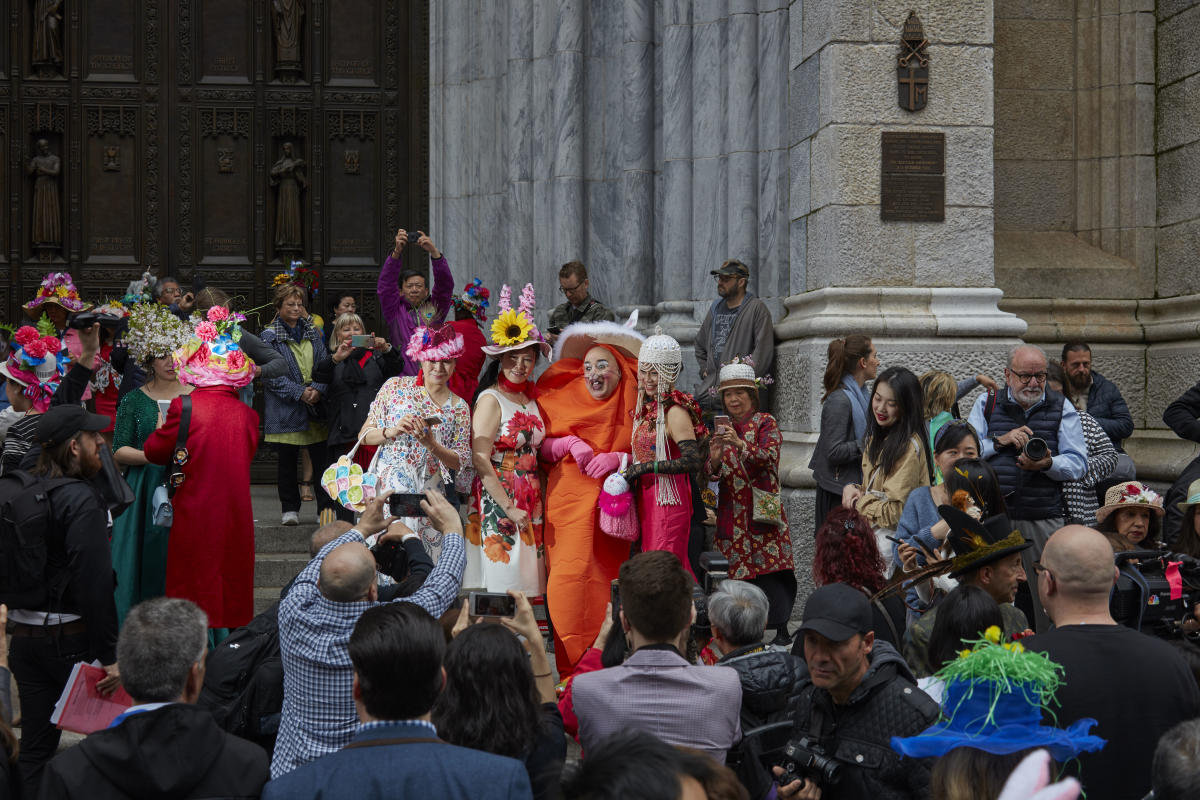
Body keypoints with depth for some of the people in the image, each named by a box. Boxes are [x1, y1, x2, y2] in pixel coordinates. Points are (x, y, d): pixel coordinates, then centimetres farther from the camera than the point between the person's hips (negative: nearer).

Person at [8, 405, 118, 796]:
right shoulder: (81, 501, -16)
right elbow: (95, 584, -22)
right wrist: (110, 655, -21)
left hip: (24, 635, 7)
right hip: (71, 636, -7)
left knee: (35, 746, 11)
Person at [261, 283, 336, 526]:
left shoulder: (313, 332, 12)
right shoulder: (270, 336, -1)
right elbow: (272, 374, -8)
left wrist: (318, 390, -10)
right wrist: (299, 393, -17)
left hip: (316, 406, 3)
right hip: (285, 409, -3)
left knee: (322, 459, -1)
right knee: (287, 460, 5)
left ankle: (326, 508, 5)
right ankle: (290, 509, 16)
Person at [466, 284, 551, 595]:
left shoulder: (531, 398, 11)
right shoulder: (490, 399, -10)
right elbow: (480, 461, -15)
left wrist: (537, 505, 7)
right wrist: (509, 508, -17)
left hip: (530, 505, 6)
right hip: (497, 502, -6)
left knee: (527, 582, 6)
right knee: (503, 583, -6)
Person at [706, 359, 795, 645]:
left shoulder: (765, 423, 2)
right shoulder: (722, 429, 14)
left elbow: (768, 457, -15)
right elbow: (710, 473, 6)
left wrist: (740, 444, -30)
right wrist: (714, 459, -16)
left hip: (762, 510, -4)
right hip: (732, 512, 4)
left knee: (769, 567, -11)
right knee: (737, 568, -2)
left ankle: (781, 629, -8)